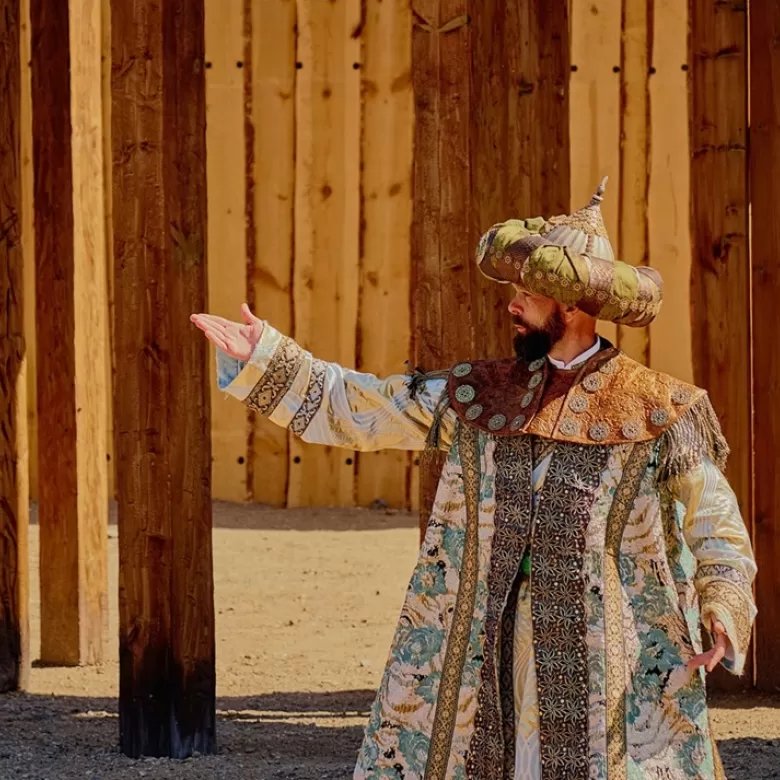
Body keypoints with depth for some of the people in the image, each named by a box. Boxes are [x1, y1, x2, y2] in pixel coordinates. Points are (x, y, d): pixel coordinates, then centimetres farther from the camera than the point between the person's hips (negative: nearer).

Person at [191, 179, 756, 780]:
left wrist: (725, 607, -16)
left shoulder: (657, 413, -4)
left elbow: (715, 523, 0)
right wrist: (261, 357, 3)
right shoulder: (481, 397, 7)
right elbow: (355, 408, 10)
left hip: (611, 658, -4)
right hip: (484, 657, 4)